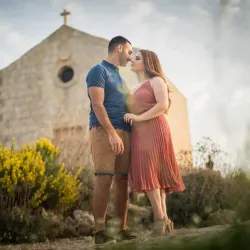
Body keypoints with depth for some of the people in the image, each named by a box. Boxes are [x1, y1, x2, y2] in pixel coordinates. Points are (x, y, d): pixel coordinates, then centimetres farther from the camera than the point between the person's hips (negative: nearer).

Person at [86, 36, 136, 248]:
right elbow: (97, 105, -10)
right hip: (104, 131, -8)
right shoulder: (99, 71, 1)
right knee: (104, 179, -13)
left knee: (122, 181, 3)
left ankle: (123, 230, 6)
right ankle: (100, 232, -12)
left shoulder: (120, 77, 26)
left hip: (125, 132, 8)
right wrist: (112, 133, -20)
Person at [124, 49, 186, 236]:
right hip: (140, 133, 7)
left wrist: (139, 118, -15)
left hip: (153, 130, -7)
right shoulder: (136, 88, 25)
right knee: (152, 173, 0)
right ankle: (164, 220, -1)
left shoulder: (156, 80, 2)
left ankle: (160, 220, -17)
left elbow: (163, 105, -13)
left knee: (148, 172, -17)